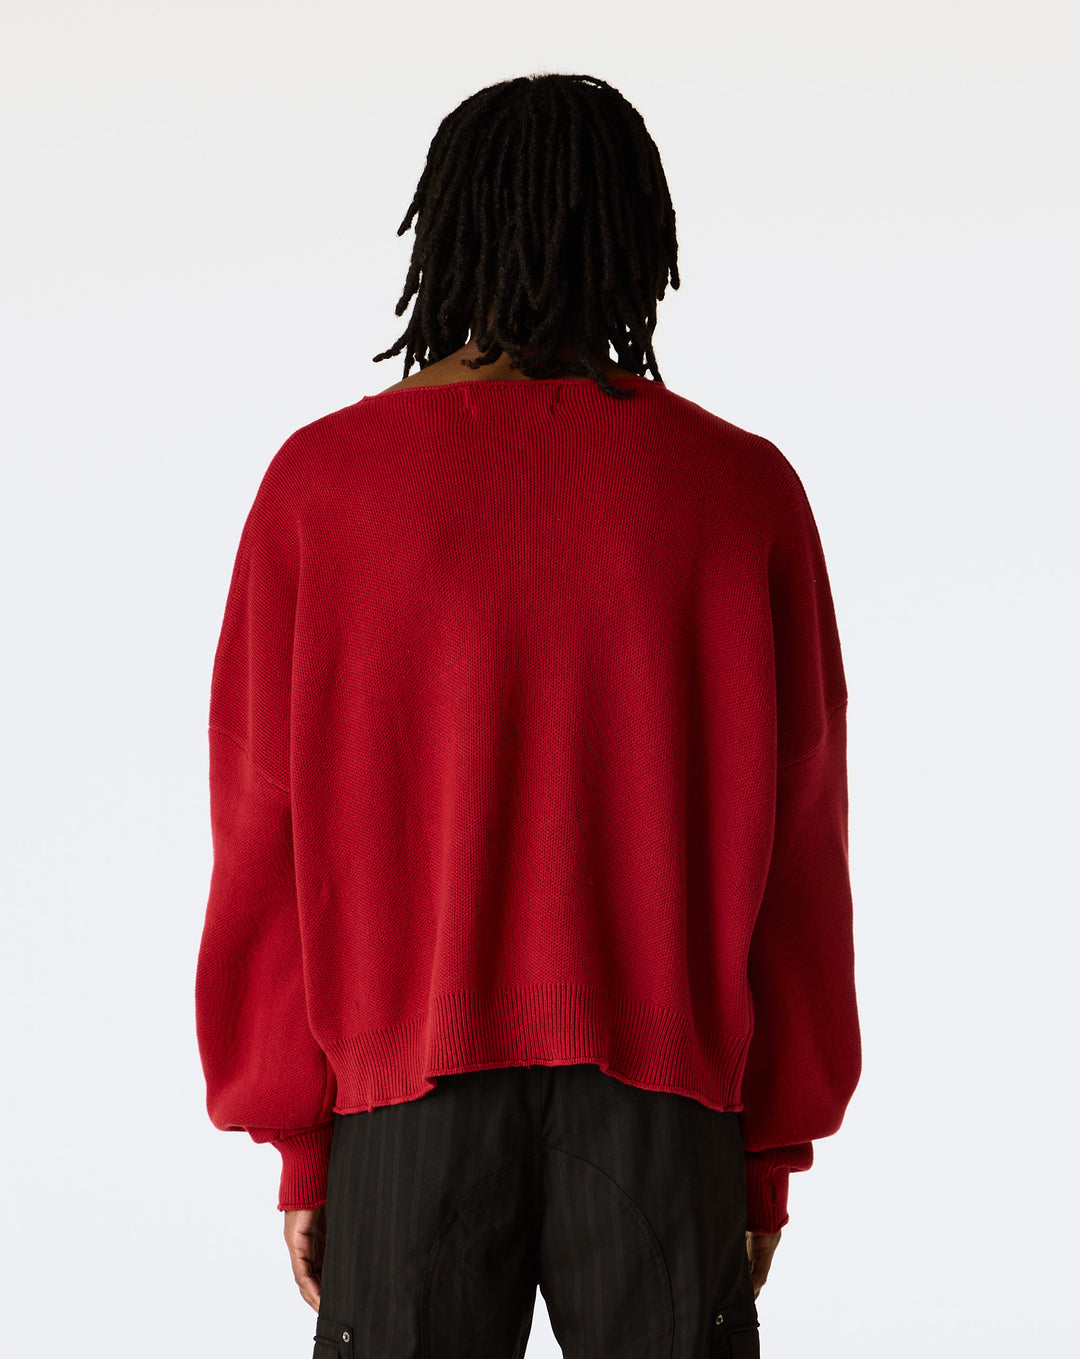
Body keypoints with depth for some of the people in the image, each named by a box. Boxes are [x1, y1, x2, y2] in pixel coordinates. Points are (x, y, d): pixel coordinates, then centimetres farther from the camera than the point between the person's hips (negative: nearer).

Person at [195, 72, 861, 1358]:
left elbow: (270, 839, -2)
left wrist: (299, 1136, 6)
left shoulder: (321, 481, -3)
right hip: (666, 1103, 0)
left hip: (409, 1100, 0)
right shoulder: (744, 491, -2)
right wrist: (773, 1146, 9)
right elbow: (793, 854, 0)